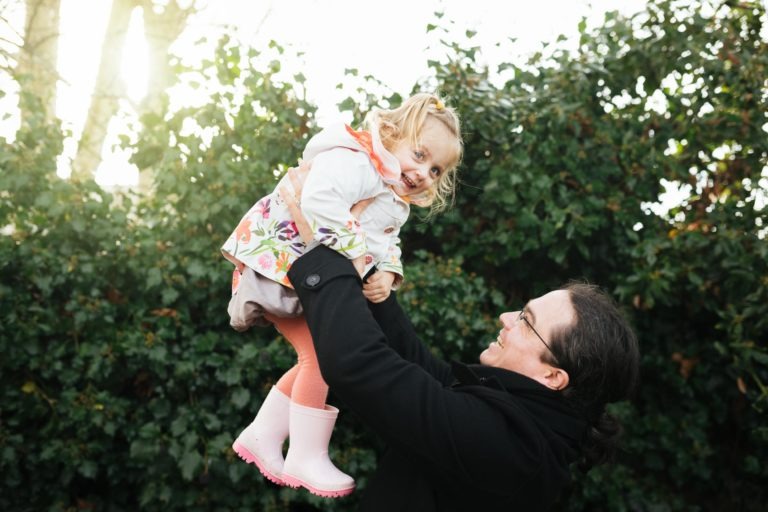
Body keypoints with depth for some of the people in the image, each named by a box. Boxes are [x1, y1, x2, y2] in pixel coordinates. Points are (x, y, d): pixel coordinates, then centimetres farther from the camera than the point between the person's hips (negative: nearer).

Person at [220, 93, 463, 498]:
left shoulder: (396, 204, 13)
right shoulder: (352, 161, -21)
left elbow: (386, 247, 6)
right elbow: (318, 202, -39)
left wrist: (386, 275, -16)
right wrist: (352, 252, -32)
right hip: (276, 266, -11)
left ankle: (261, 437, 27)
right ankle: (306, 459, 2)